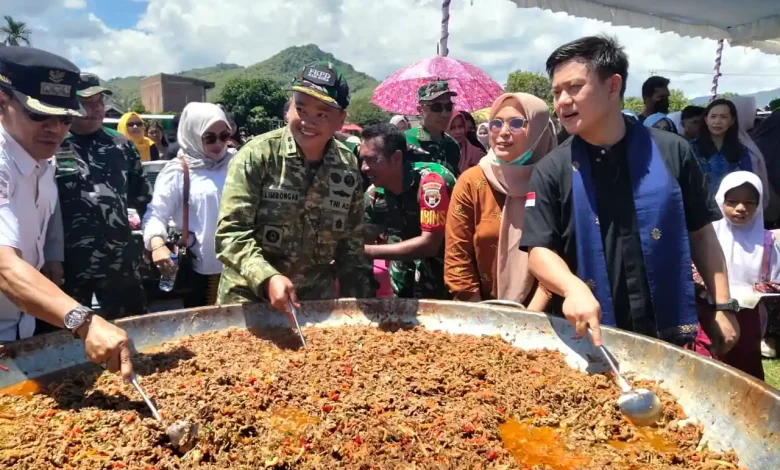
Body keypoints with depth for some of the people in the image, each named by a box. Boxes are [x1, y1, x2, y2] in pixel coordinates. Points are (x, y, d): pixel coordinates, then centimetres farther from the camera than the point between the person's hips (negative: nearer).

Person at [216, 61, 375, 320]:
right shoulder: (256, 156, -13)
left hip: (317, 301, 3)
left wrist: (359, 305, 1)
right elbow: (230, 233, -16)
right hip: (249, 297, -2)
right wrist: (267, 278, -31)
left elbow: (351, 245, 4)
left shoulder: (348, 168, -4)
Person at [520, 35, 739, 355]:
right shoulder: (551, 171, -6)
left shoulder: (671, 152, -4)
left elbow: (701, 234, 4)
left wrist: (723, 306, 2)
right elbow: (539, 250, -10)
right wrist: (574, 288, -29)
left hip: (667, 332, 1)